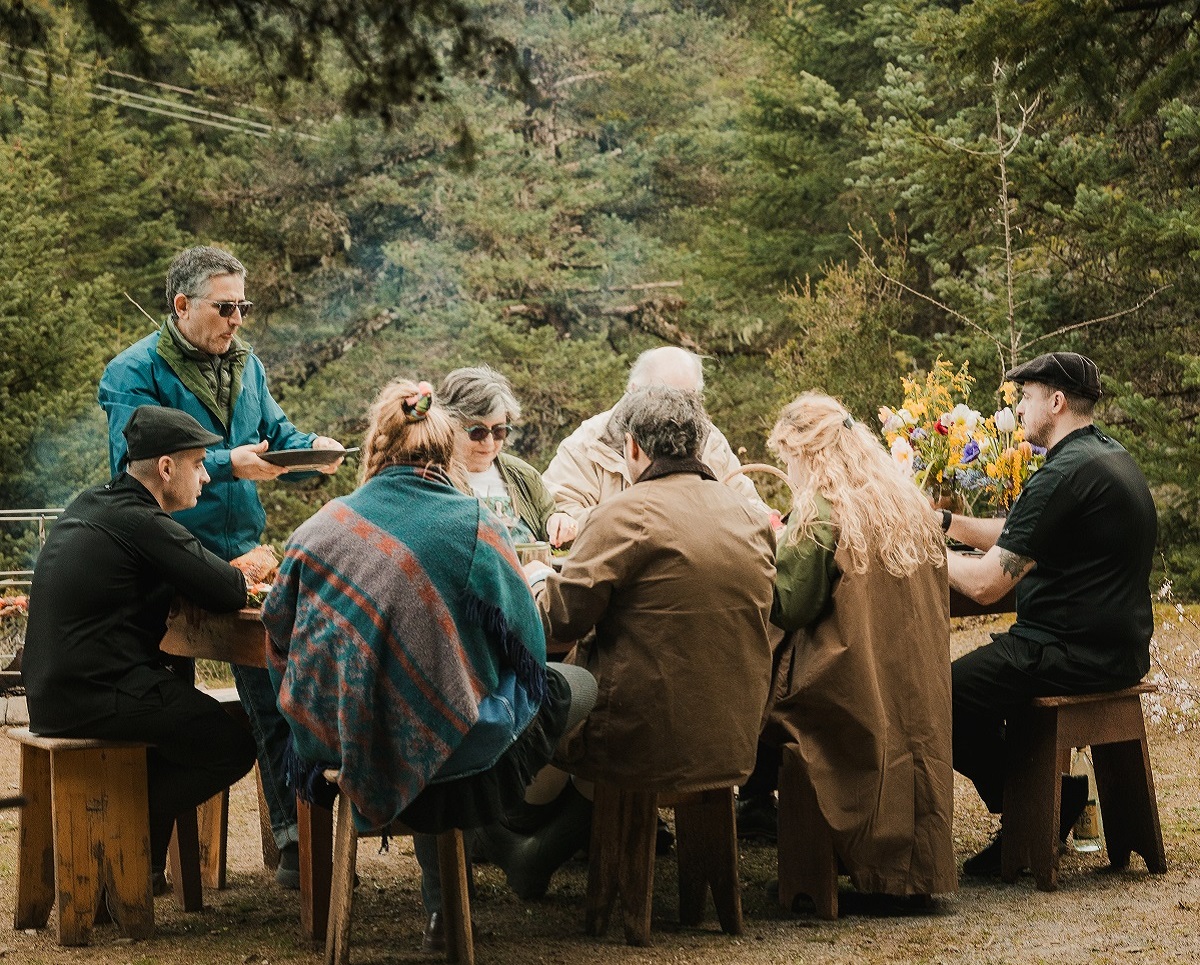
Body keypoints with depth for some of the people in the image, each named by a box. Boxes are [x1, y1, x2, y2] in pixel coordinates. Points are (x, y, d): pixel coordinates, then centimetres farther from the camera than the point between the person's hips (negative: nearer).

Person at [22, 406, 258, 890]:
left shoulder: (90, 505, 14)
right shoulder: (140, 523, -16)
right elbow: (228, 592, -15)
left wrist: (229, 573, 9)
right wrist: (241, 577, 8)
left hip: (52, 689, 10)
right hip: (96, 698, -10)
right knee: (233, 745, -3)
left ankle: (145, 863, 23)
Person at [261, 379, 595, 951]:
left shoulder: (323, 527, -3)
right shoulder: (475, 526, -9)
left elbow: (280, 639, 8)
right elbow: (526, 648, -2)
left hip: (339, 741, 4)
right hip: (446, 744, -4)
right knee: (575, 687, 20)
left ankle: (443, 904, 40)